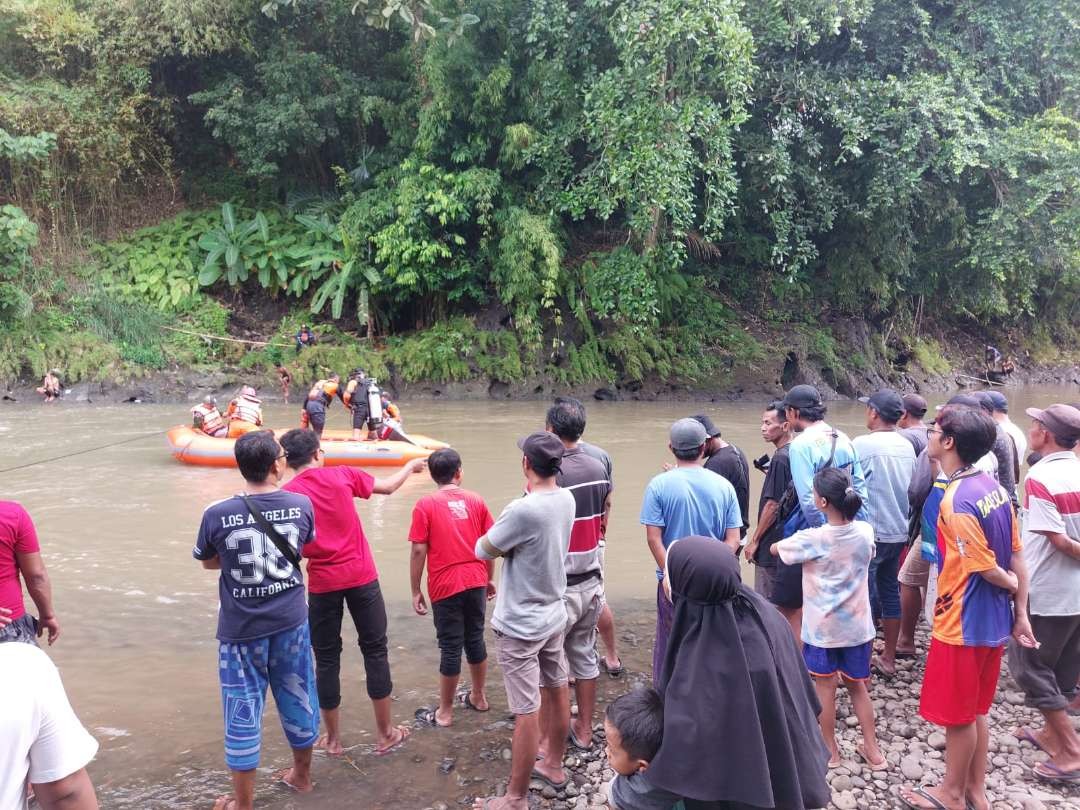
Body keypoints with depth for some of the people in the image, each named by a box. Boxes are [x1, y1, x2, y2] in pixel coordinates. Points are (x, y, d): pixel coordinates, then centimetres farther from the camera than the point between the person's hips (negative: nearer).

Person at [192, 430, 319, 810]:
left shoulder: (217, 514, -15)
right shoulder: (301, 505, -9)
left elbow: (208, 562, 3)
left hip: (241, 629, -2)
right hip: (290, 621, 3)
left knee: (243, 711, 9)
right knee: (298, 699, 20)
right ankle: (302, 775, 40)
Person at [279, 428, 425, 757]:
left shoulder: (288, 494, -5)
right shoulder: (343, 475, -1)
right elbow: (389, 486, 14)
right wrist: (411, 466, 31)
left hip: (323, 584, -1)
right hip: (361, 577, 1)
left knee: (326, 659, 12)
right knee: (375, 650, 12)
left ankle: (333, 739, 21)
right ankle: (385, 733, 20)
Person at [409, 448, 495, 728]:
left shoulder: (425, 505, -7)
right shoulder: (475, 500, 3)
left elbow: (418, 551, -10)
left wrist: (415, 591, -2)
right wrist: (489, 578, 19)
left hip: (445, 586, -3)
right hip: (476, 582, 4)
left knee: (450, 647, 4)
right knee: (475, 639, 18)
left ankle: (445, 712, 14)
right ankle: (478, 697, 33)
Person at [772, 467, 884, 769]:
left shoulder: (812, 539, -20)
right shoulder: (865, 531, -9)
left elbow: (775, 549, -3)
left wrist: (793, 540, 15)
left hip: (822, 628, -4)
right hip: (857, 625, 4)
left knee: (825, 688, 12)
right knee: (857, 686, 19)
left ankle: (830, 751, 24)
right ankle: (873, 750, 25)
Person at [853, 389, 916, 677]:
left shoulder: (863, 444, -16)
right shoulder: (907, 446, 5)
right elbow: (911, 488, 15)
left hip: (870, 533, -6)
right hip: (899, 532, 7)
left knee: (866, 596, 2)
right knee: (890, 592, 15)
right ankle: (888, 658, 23)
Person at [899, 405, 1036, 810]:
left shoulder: (956, 501, -25)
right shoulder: (993, 487, 2)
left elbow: (986, 569, -21)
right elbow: (1016, 557, 5)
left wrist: (1012, 584, 0)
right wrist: (1021, 613, 9)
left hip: (962, 624, -8)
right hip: (992, 621, 8)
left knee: (957, 715, 9)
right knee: (976, 710, 21)